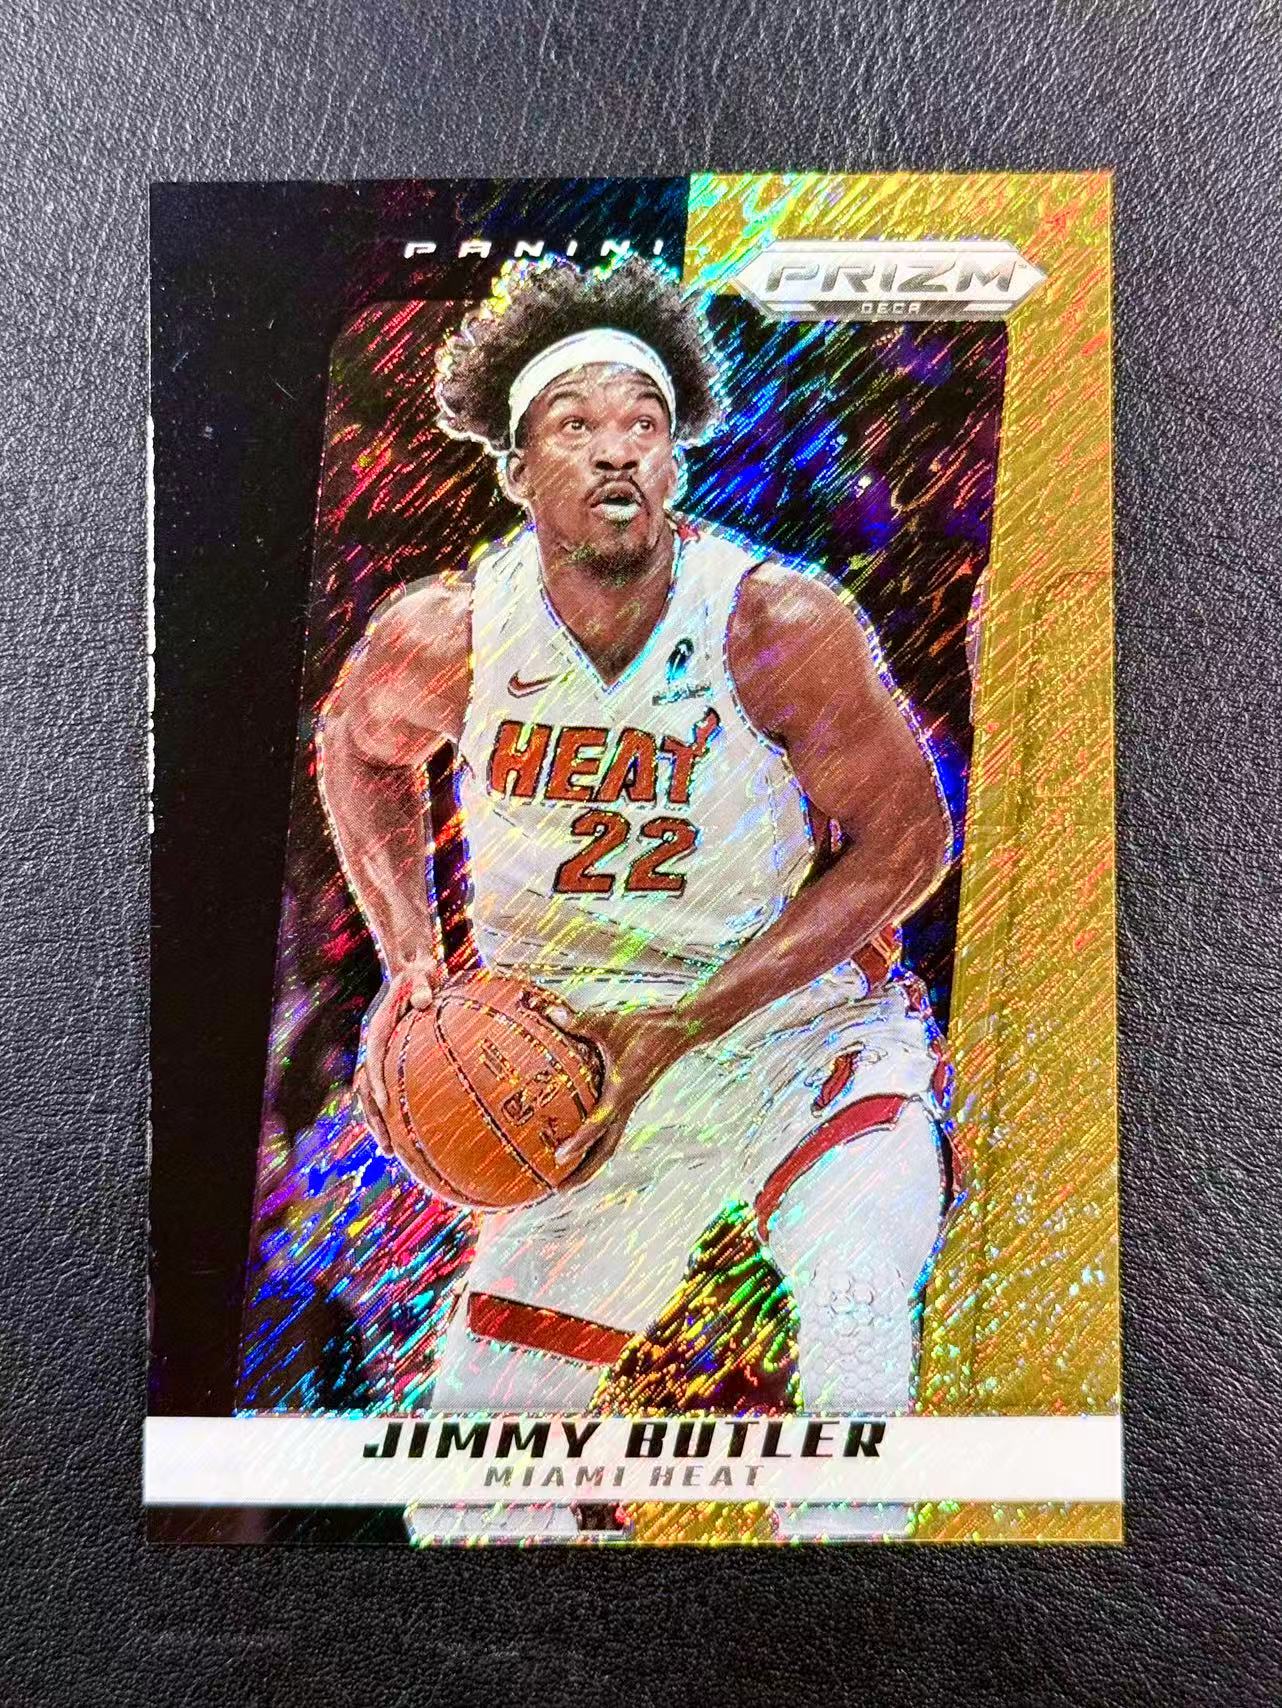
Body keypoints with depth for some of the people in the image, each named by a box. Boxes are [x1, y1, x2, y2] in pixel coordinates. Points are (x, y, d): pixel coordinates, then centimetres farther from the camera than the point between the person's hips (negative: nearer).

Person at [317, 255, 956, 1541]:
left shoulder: (779, 623, -22)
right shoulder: (442, 636, -14)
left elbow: (905, 842, -13)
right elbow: (357, 746, 8)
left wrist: (682, 1027, -20)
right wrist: (408, 965, -6)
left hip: (814, 1044, -1)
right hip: (592, 1095, 2)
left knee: (855, 1299, -30)